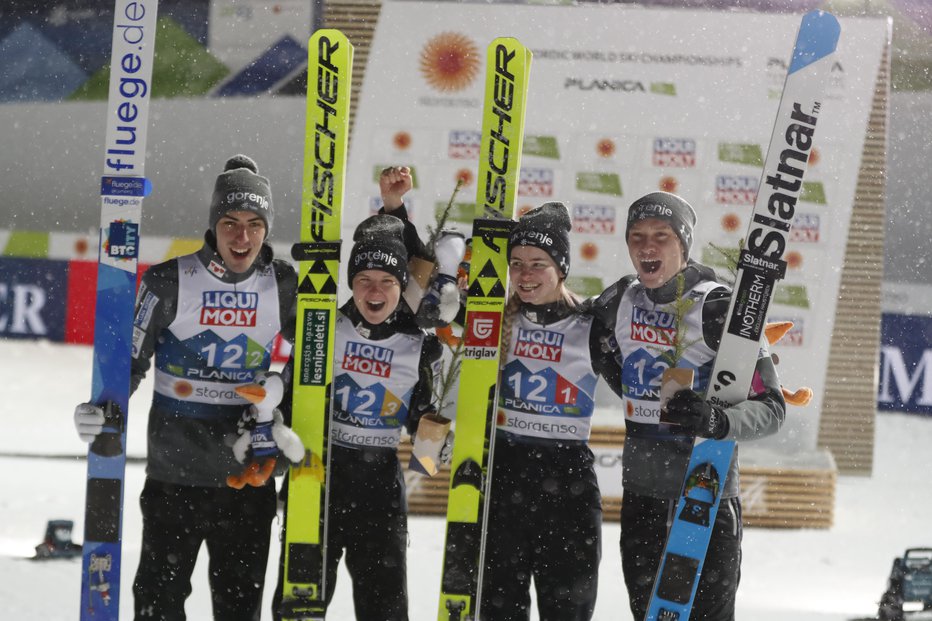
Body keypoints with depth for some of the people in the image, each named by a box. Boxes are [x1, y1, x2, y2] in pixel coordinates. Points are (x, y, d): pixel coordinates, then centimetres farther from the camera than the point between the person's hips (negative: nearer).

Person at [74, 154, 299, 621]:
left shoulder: (282, 286, 0)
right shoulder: (170, 282, -7)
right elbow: (131, 357, -2)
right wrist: (102, 410, -19)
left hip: (249, 475, 2)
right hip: (175, 472, -2)